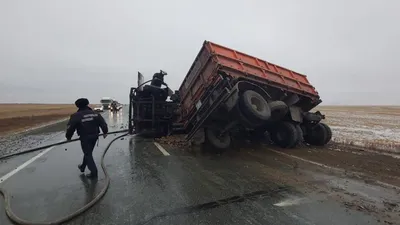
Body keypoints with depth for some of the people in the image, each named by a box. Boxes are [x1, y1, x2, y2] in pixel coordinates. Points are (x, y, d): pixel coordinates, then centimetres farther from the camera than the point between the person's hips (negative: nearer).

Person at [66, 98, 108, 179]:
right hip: (94, 136, 5)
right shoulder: (95, 114, 3)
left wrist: (68, 137, 10)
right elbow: (103, 123, 3)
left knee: (88, 154, 4)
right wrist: (105, 132, 14)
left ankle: (94, 172, 2)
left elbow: (70, 127, -6)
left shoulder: (76, 116, -8)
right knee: (88, 152, 22)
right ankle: (82, 167, 41)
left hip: (85, 138, -4)